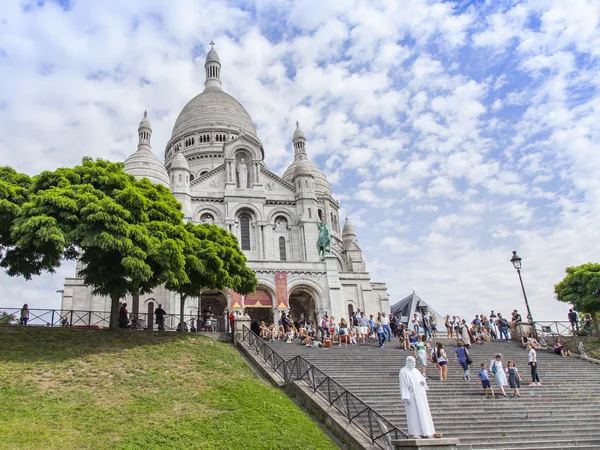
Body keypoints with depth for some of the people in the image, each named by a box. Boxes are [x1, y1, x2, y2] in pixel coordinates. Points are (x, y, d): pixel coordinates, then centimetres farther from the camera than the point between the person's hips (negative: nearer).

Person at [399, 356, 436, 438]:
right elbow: (403, 385, -12)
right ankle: (414, 433, -1)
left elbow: (422, 378, 19)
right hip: (411, 396, -7)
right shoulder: (403, 372, -6)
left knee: (423, 413, 6)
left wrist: (423, 381, -6)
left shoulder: (416, 371, 15)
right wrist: (406, 397, -18)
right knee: (413, 414, -7)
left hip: (420, 395, 7)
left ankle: (425, 432, 11)